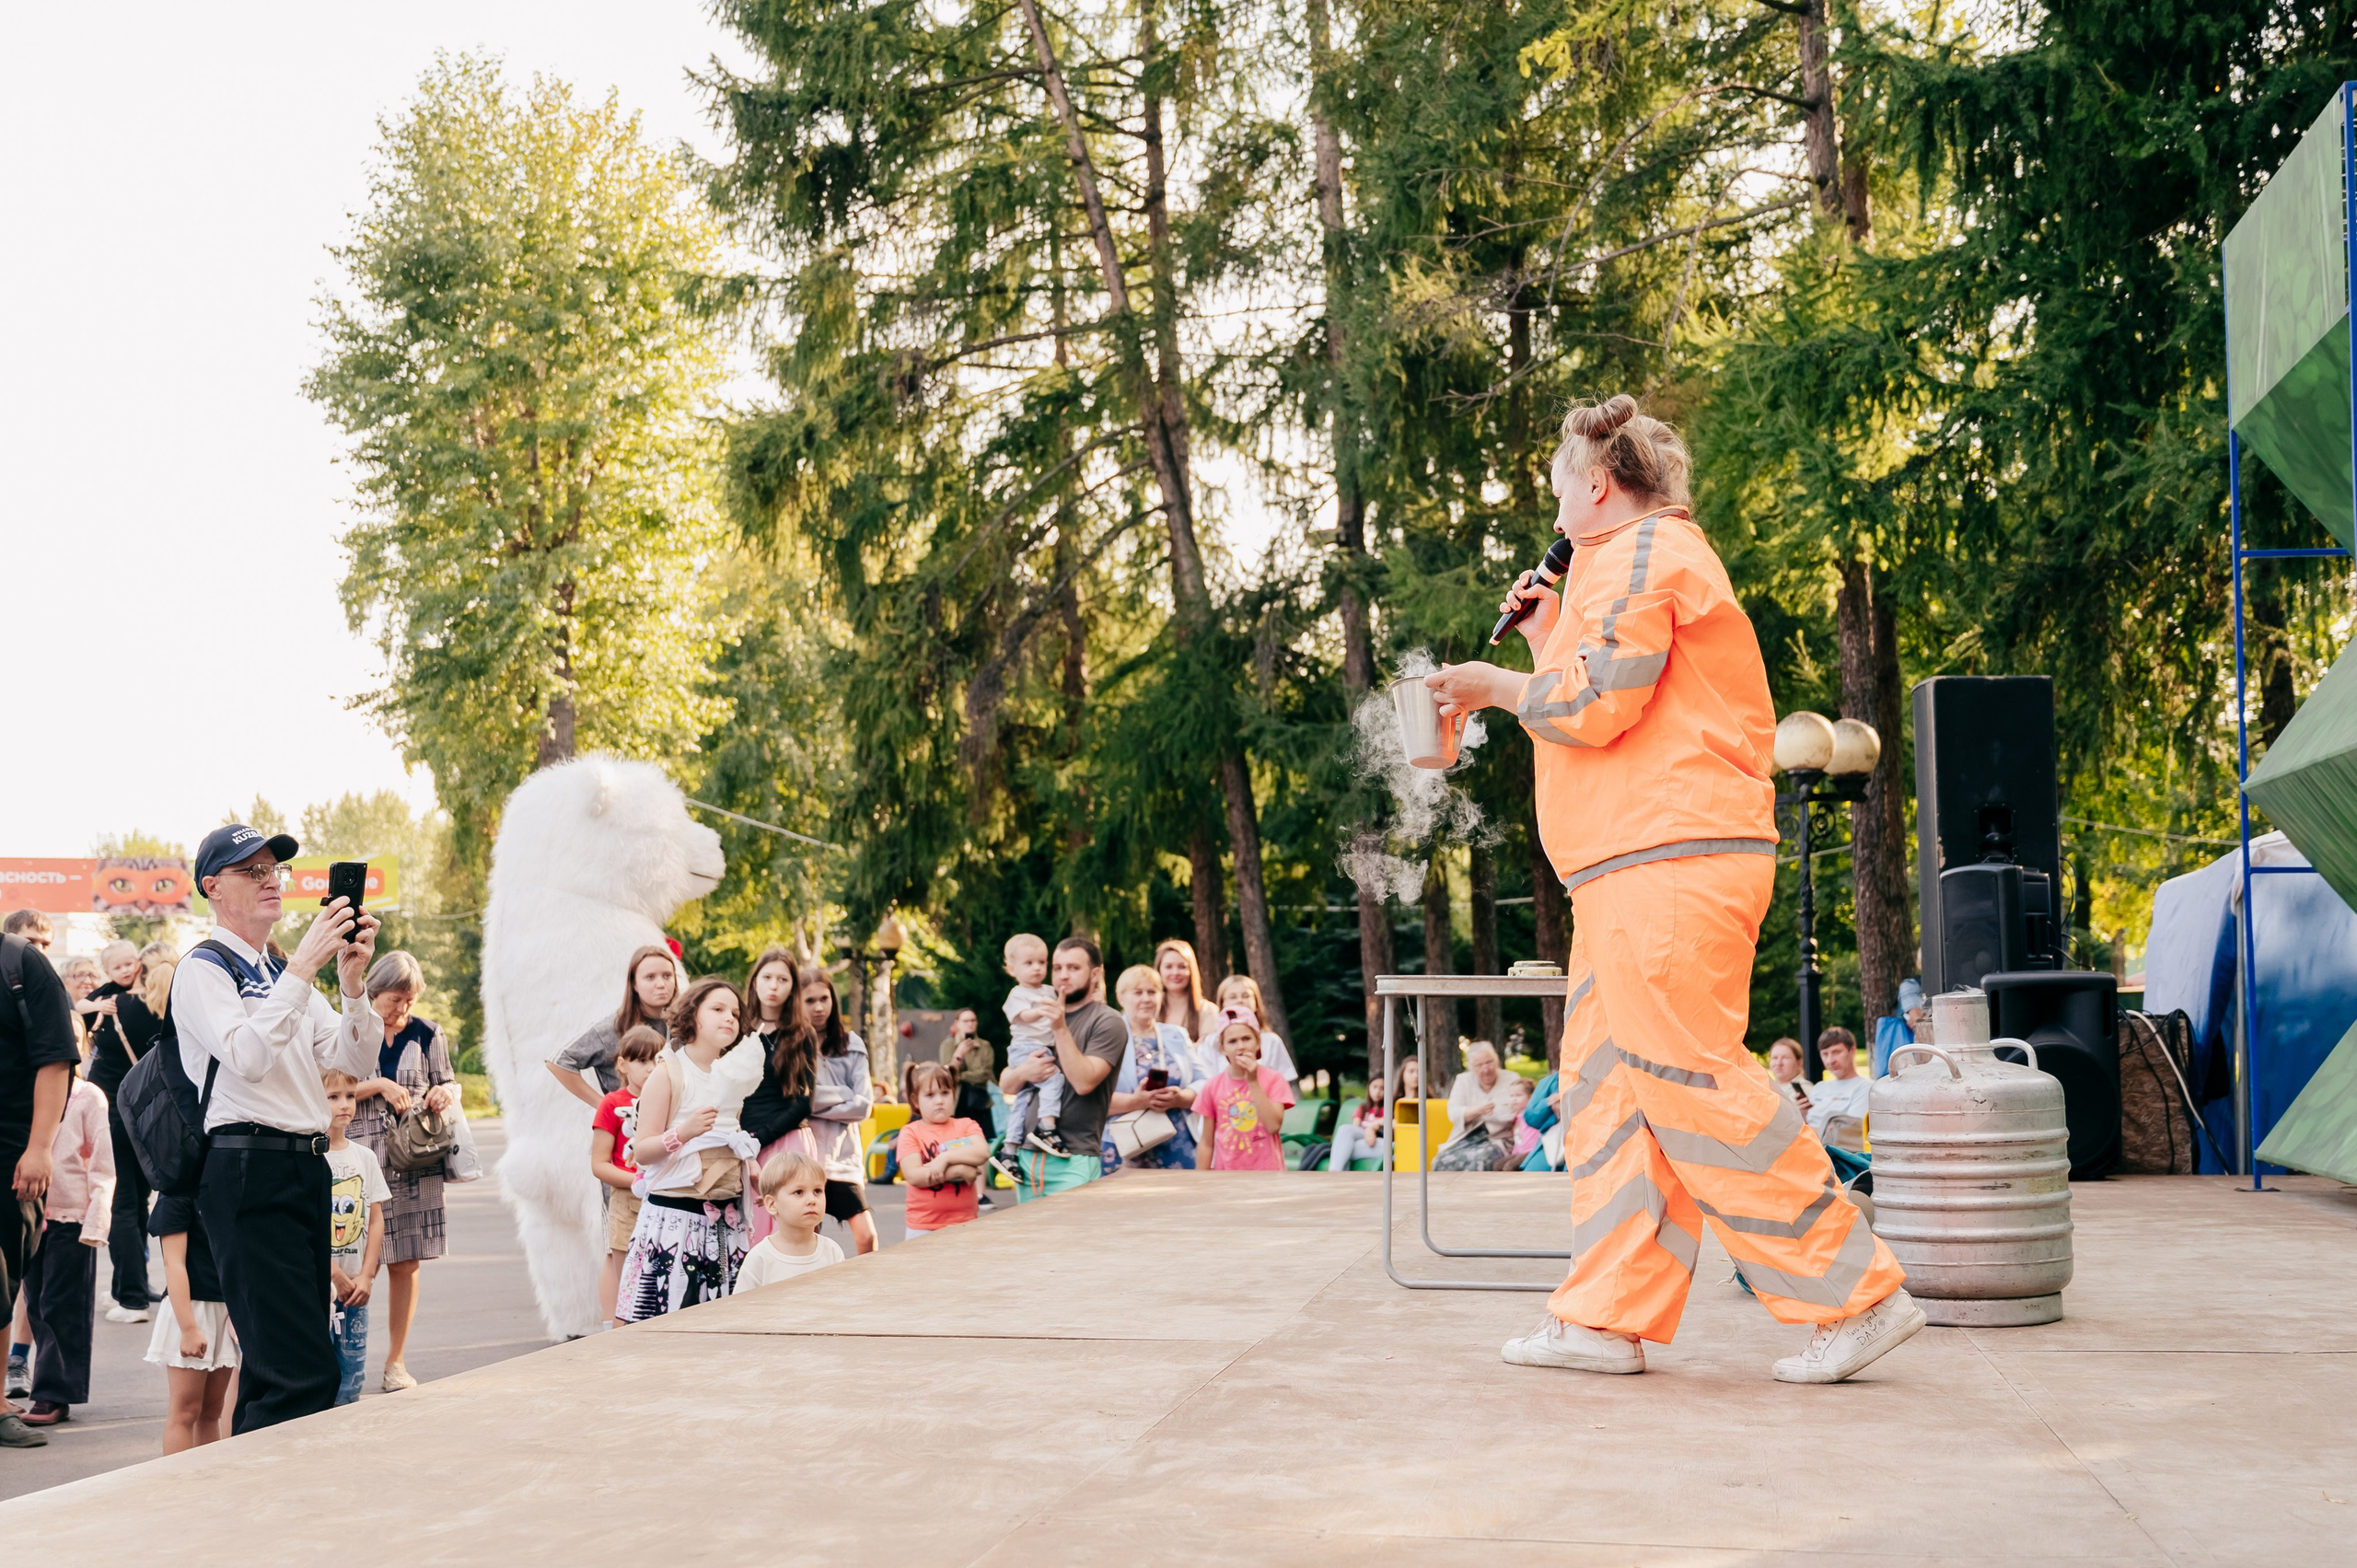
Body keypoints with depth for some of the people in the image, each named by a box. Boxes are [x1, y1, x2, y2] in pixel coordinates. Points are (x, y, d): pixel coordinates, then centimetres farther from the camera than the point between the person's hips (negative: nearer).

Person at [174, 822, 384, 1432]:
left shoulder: (283, 973, 21)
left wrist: (351, 979, -5)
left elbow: (356, 1058, 11)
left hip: (308, 1169, 8)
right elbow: (247, 1056, -19)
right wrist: (304, 966, -21)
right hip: (249, 1170, -8)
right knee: (306, 1375, -16)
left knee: (276, 1368, 10)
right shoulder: (203, 969, -2)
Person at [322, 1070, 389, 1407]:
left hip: (355, 1290, 5)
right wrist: (336, 1275, -11)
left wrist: (365, 1276, 0)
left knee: (352, 1374, 7)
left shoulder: (364, 1156, 9)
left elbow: (376, 1219, 10)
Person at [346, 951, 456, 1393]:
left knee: (405, 1263, 4)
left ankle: (396, 1361, 13)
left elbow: (449, 1084, 18)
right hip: (362, 1158, -2)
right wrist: (378, 1085, -12)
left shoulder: (428, 1034, 11)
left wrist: (445, 1092, -5)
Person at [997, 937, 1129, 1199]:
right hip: (1027, 1157, 6)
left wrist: (1061, 1029, -20)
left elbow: (1084, 1082, -17)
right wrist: (1022, 1072, -7)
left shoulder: (1106, 1022, -4)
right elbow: (1005, 1086, 15)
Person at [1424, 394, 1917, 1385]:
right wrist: (1547, 642, 24)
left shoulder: (1639, 554, -6)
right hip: (1639, 868, 11)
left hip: (1670, 862, -11)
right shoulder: (1636, 561, 28)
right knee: (1608, 1083, 8)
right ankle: (1610, 1318, 8)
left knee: (1688, 1083, -13)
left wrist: (1496, 689, -1)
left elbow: (1596, 706, -15)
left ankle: (1855, 1294, -10)